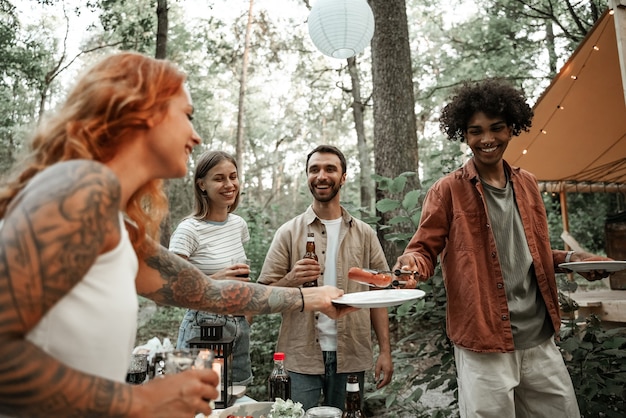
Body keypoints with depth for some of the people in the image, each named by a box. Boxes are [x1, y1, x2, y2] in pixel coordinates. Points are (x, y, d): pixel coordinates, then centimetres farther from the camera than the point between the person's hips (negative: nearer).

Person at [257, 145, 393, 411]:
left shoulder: (364, 234, 4)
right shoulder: (289, 232, -1)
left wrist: (385, 351, -1)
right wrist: (291, 280, -21)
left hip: (351, 357, 2)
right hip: (301, 357, -1)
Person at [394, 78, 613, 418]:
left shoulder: (527, 184, 10)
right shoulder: (448, 191, -7)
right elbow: (424, 249, -8)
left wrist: (570, 259, 4)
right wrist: (412, 263, -28)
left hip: (541, 341, 6)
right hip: (483, 345, -5)